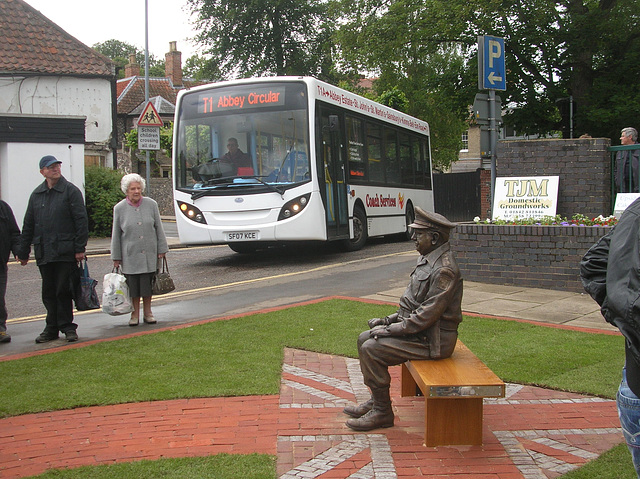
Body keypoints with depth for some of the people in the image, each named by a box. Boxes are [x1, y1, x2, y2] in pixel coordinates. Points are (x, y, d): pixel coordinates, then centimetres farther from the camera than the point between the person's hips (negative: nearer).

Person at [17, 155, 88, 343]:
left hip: (65, 252, -5)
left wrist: (80, 248, -11)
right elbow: (28, 225, 17)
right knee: (49, 292, 9)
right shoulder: (36, 194, 13)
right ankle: (52, 328, 16)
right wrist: (23, 252, 15)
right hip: (43, 253, 5)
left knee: (63, 291, -2)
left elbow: (81, 221, -5)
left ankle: (67, 326, 7)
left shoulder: (71, 191, -1)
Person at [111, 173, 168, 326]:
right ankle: (135, 314, 16)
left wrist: (161, 249, 4)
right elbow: (116, 234, 4)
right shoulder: (119, 208, -1)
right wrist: (116, 257, 4)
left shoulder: (151, 204, 0)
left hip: (149, 254, 0)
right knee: (132, 285, 3)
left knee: (147, 284, 5)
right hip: (130, 255, 0)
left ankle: (147, 312, 20)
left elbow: (159, 228, 6)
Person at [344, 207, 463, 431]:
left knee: (372, 349, -19)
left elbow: (428, 314, -25)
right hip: (417, 328, 11)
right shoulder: (427, 259, 11)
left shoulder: (444, 270, -23)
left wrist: (391, 330, -19)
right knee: (364, 339, 9)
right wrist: (390, 320, 8)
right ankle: (376, 399, 17)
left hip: (433, 339, -11)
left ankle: (382, 412, -5)